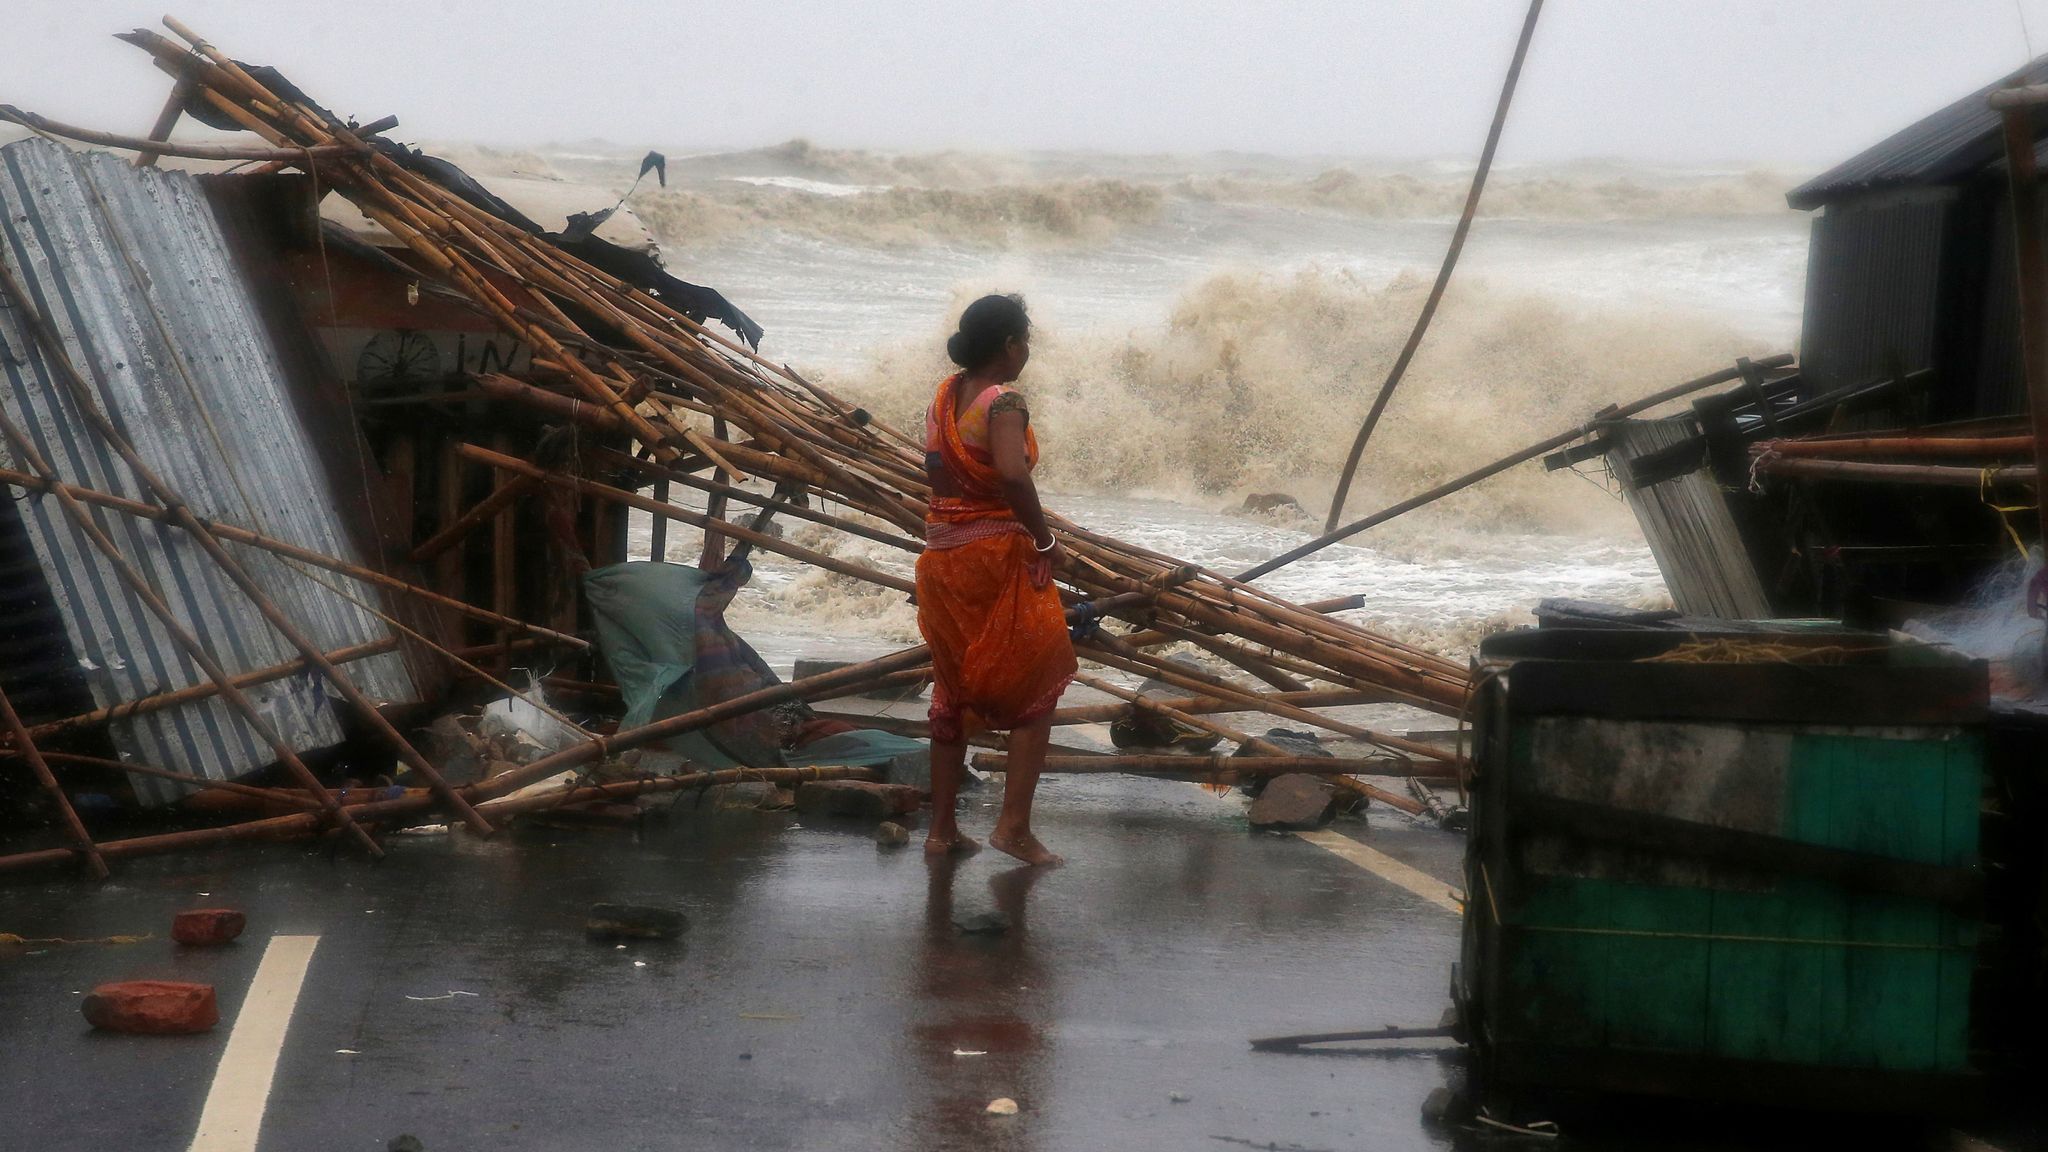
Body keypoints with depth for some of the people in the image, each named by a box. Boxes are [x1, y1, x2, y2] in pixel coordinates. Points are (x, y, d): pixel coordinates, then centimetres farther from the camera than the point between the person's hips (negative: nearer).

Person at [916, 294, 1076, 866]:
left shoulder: (945, 395, 7)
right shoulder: (1005, 402, -17)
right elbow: (1011, 473, -33)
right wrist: (1045, 540, -22)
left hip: (943, 554, 7)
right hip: (997, 554, -7)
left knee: (952, 689, 16)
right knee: (1037, 687, 7)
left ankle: (942, 828, 20)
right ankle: (1014, 825, 1)